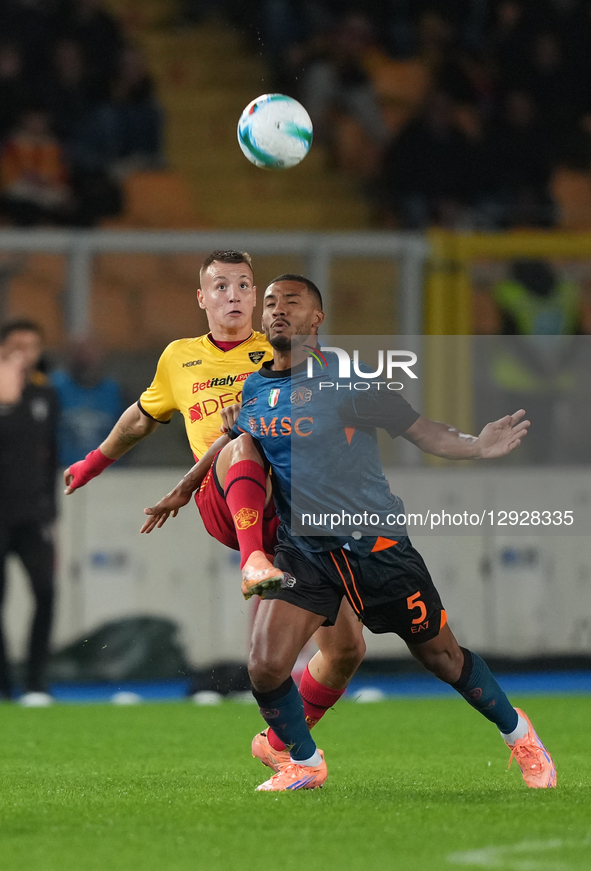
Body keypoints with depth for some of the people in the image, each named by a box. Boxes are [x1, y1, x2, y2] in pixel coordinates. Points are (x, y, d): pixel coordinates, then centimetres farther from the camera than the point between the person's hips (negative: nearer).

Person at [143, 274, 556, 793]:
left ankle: (518, 734, 31)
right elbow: (241, 453, 27)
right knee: (266, 666, -13)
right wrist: (185, 489, 20)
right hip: (302, 550, 3)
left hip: (375, 542, -3)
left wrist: (477, 447, -25)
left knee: (443, 658, 5)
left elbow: (425, 433, -8)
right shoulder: (254, 390, 6)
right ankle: (304, 763, 14)